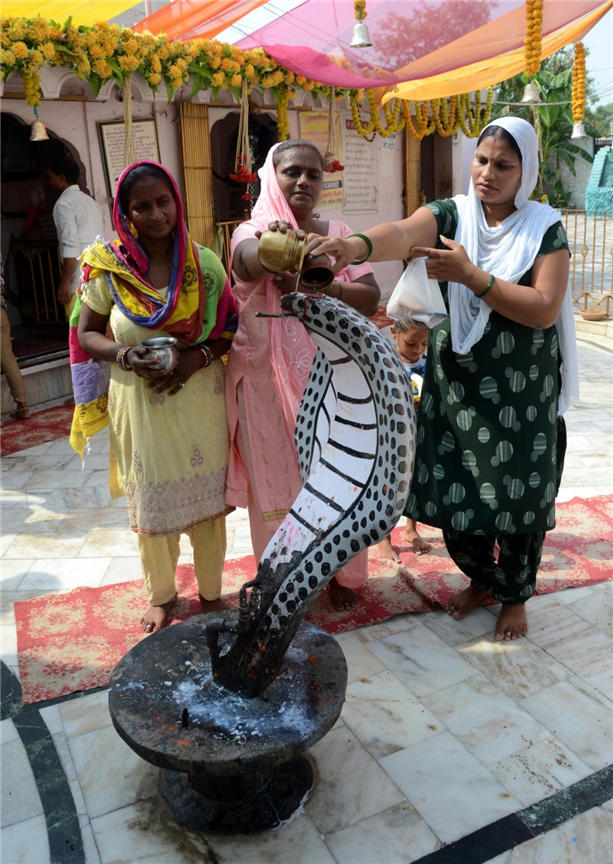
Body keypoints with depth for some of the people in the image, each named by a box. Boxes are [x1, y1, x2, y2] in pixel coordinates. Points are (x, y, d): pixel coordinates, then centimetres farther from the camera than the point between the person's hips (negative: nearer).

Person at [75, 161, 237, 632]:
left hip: (201, 402, 1)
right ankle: (162, 595, 36)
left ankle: (211, 592, 34)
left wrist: (198, 356, -17)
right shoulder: (108, 267, -5)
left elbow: (229, 328, 3)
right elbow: (87, 333, 3)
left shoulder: (204, 262, -3)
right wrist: (122, 354, -17)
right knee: (152, 504, 12)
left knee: (208, 499, 11)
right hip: (141, 404, 0)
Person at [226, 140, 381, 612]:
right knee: (278, 476, 5)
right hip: (270, 381, -2)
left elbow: (371, 297, -4)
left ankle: (340, 572, 28)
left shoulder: (338, 232, 8)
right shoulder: (252, 231, -2)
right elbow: (250, 262, -28)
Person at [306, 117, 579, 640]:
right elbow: (402, 234, -23)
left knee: (517, 497, 7)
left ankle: (515, 595, 32)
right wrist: (356, 246, -46)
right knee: (455, 492, 11)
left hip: (521, 394, -2)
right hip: (455, 382, 2)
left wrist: (471, 275, -24)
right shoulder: (451, 215, -1)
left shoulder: (544, 228, -5)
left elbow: (545, 310, -17)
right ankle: (480, 577, 39)